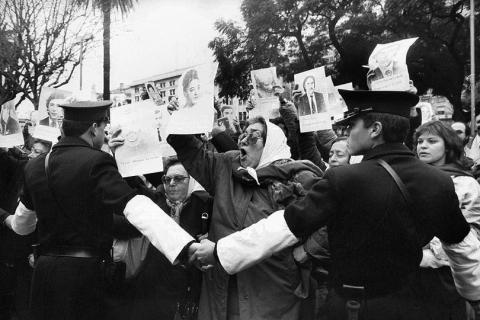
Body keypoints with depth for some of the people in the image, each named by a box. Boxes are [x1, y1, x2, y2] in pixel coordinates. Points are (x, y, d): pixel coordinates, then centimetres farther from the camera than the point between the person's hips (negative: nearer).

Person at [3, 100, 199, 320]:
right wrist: (186, 246, -38)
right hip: (85, 275, -6)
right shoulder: (95, 162, -15)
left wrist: (13, 222, 50)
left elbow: (22, 222, 25)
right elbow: (135, 207, -29)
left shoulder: (34, 166, 7)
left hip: (44, 272, 6)